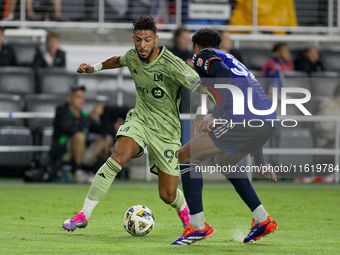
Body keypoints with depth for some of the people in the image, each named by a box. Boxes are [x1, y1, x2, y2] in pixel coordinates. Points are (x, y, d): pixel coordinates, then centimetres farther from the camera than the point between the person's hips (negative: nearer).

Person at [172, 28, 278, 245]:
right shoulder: (232, 60, 36)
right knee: (225, 160, 32)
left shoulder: (204, 55, 13)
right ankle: (263, 220, 27)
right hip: (268, 122, 8)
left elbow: (225, 76, -11)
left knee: (187, 155, 0)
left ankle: (198, 226, -5)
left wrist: (216, 116, -17)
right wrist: (260, 161, 39)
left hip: (242, 119, -8)